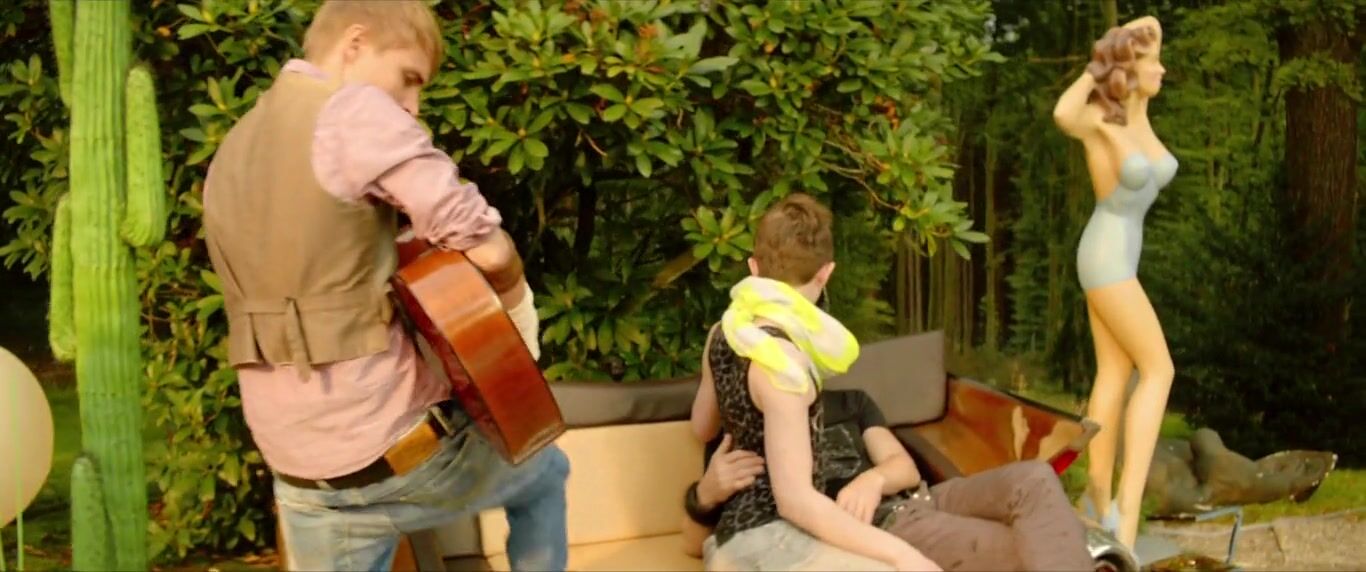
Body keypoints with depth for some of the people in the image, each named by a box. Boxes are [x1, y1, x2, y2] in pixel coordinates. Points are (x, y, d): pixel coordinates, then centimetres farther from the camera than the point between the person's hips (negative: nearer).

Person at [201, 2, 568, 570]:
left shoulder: (233, 150, 12)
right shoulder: (352, 111, -14)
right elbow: (487, 247, -21)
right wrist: (518, 317, -2)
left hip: (302, 469, 7)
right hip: (398, 446, -6)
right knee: (544, 472, 24)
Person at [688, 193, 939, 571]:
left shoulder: (724, 333, 7)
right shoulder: (780, 358, -19)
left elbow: (703, 427, 26)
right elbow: (795, 499, -21)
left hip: (740, 536, 10)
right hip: (768, 541, -10)